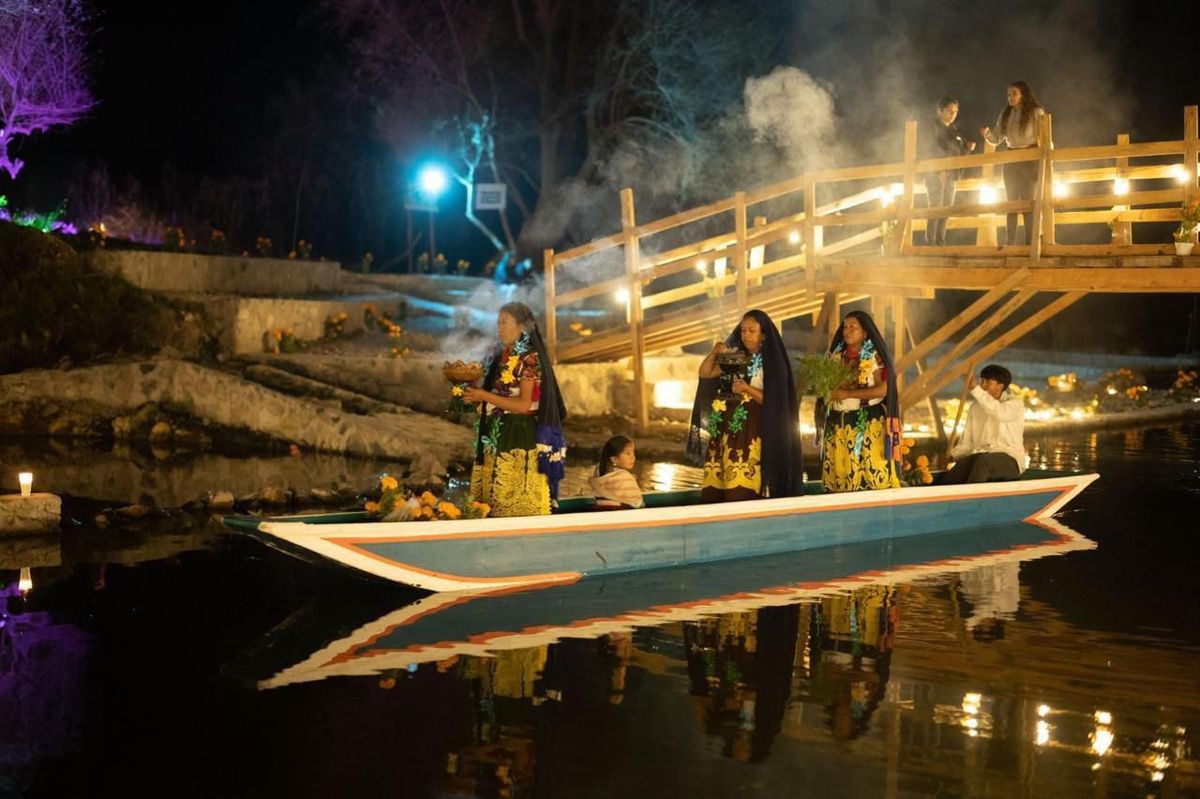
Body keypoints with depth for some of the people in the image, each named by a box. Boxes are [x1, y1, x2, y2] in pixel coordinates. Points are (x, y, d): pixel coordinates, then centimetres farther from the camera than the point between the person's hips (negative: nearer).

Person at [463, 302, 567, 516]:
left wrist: (485, 396, -16)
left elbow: (524, 404, -15)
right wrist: (475, 394, 1)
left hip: (520, 438, -7)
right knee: (492, 501, 5)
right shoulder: (498, 356, 14)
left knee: (518, 505, -6)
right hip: (496, 437, 7)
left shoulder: (530, 358, -8)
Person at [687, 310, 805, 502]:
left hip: (753, 430, -5)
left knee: (743, 489, -12)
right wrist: (714, 353, -9)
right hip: (728, 426, 5)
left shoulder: (772, 362, -4)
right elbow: (704, 373, 8)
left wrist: (747, 388, -21)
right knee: (716, 483, -1)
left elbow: (773, 400, -8)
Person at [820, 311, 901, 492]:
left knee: (871, 471, -9)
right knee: (839, 471, 2)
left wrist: (847, 393, -17)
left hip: (868, 423, -5)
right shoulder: (835, 355, 12)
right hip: (838, 422, 5)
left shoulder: (875, 356, -4)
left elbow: (882, 389, -13)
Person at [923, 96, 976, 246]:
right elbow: (929, 152, -13)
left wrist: (968, 147, -2)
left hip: (950, 176, 7)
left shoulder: (955, 130, 16)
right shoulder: (932, 128, -4)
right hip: (935, 176, -7)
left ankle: (940, 243, 8)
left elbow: (960, 152, 20)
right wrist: (939, 171, -24)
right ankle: (930, 244, -10)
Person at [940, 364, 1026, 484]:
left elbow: (997, 411, -27)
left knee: (983, 460, -39)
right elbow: (967, 441, 13)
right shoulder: (976, 407, 16)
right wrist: (952, 455, -4)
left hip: (1009, 459, -5)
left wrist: (974, 388, -28)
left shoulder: (1015, 404, -2)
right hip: (980, 457, 5)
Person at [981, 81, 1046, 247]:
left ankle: (1031, 243, -6)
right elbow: (997, 138, 7)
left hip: (1030, 160, -5)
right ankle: (1009, 243, 6)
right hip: (1010, 160, 5)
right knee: (1011, 201, 5)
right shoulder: (1005, 114, 10)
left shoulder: (1036, 113, -4)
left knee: (1028, 201, -7)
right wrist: (987, 134, -14)